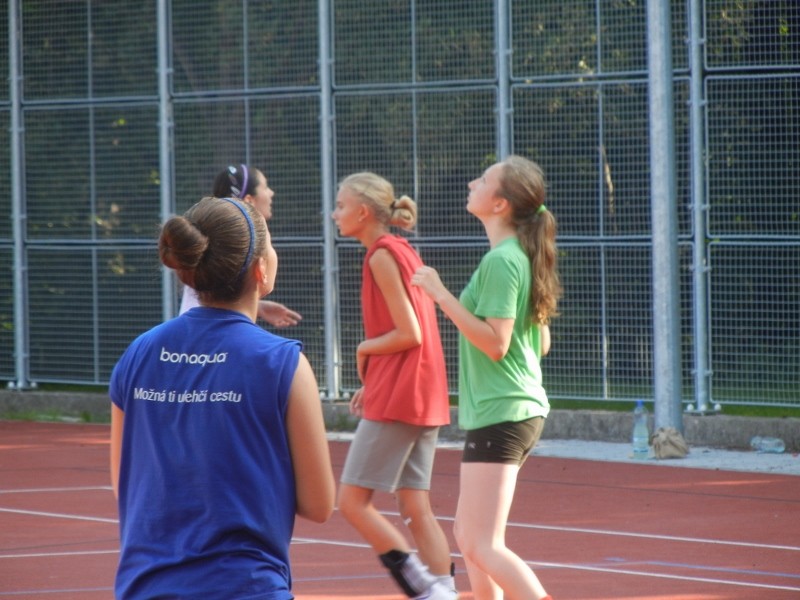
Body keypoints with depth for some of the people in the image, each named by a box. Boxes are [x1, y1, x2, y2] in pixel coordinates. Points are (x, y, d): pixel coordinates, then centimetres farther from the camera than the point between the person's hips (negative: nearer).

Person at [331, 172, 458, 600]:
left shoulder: (382, 256, -12)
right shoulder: (404, 252, 15)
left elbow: (409, 335, -18)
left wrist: (364, 348, -2)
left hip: (395, 401, -9)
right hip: (426, 398, 9)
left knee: (353, 501, -5)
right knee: (416, 508, 8)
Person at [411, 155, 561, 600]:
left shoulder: (501, 261, -17)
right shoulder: (522, 256, 12)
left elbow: (495, 343, -23)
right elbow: (542, 343, 17)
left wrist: (442, 296, -21)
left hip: (499, 414, -10)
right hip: (525, 407, 10)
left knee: (484, 547, -11)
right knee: (468, 534, 17)